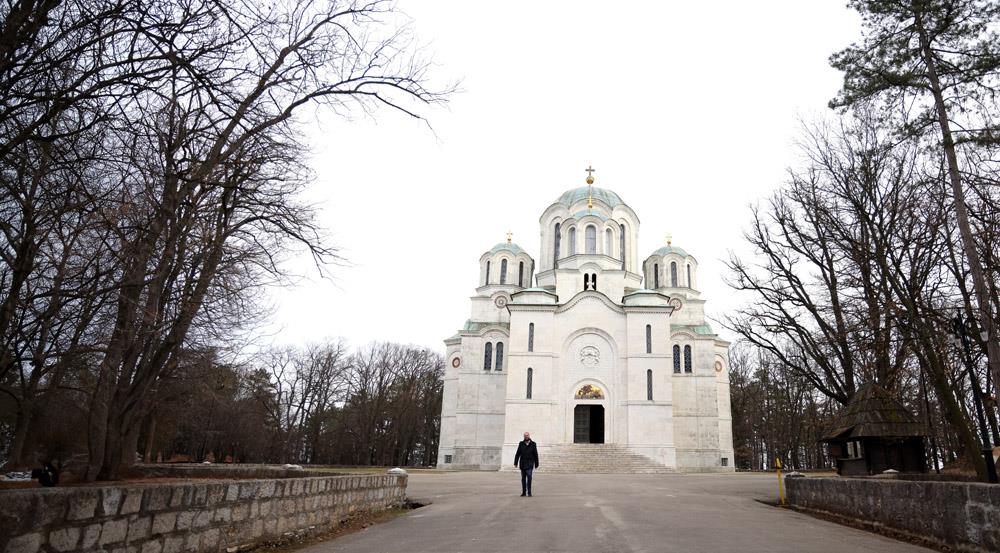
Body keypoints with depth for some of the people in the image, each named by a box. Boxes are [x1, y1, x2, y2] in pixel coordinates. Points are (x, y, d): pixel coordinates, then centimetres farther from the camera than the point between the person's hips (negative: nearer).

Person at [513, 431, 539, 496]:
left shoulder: (533, 444, 1)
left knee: (529, 477, -14)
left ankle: (529, 492, -9)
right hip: (522, 464, 2)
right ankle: (523, 492, 16)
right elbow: (517, 454, 3)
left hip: (530, 464, -2)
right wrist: (516, 462, -3)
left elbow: (535, 455, 3)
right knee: (523, 478, 7)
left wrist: (536, 464, 2)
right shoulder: (521, 444, 4)